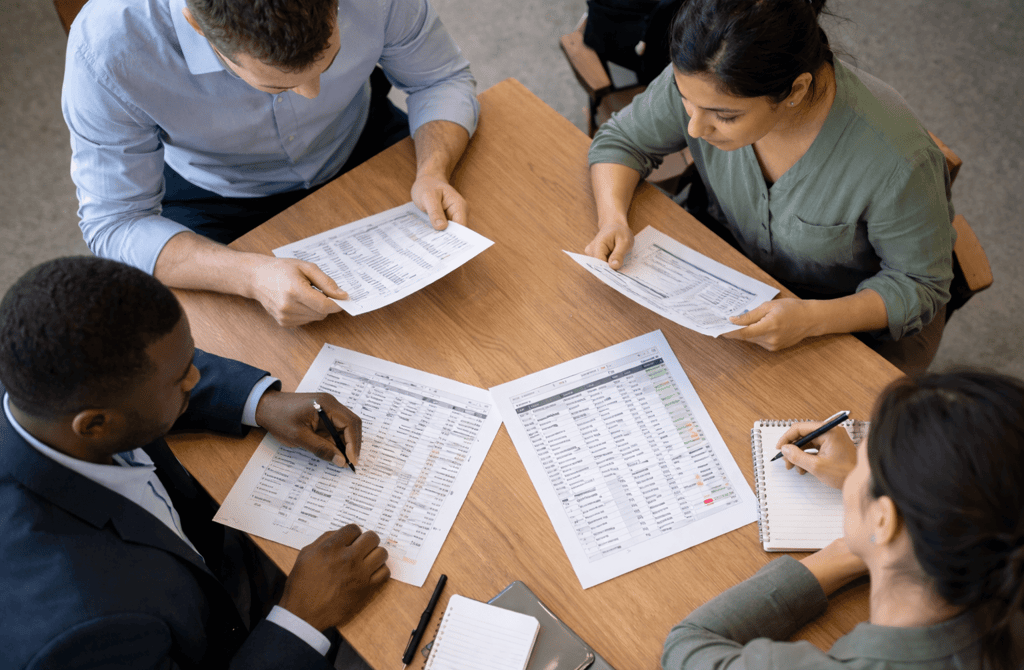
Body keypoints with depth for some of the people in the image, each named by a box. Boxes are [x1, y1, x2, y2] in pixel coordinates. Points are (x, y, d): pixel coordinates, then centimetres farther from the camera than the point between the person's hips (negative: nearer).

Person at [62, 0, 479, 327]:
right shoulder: (105, 51, -35)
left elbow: (442, 79, -11)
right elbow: (112, 224, -27)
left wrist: (432, 171, -31)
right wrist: (253, 275, -43)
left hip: (359, 150, 2)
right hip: (215, 197, -1)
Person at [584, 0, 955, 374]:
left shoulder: (897, 163, -36)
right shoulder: (701, 82, -24)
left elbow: (922, 286, -20)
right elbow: (622, 140, -4)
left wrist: (813, 319, -36)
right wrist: (613, 220, -23)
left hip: (859, 316, -3)